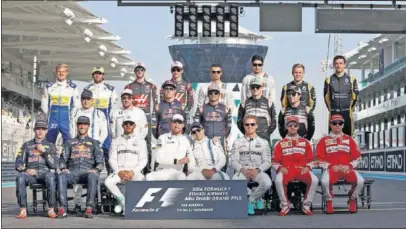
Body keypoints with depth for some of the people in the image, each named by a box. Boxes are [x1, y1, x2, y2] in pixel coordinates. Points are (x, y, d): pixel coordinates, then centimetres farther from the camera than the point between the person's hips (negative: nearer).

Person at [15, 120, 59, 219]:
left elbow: (54, 165, 6)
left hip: (45, 173, -1)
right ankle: (23, 210, -35)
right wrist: (26, 170, -9)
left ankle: (51, 209, -33)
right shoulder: (27, 145, 20)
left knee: (50, 177, -38)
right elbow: (18, 164, 14)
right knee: (20, 177, -35)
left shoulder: (50, 146, 18)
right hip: (30, 174, 1)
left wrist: (44, 151, -2)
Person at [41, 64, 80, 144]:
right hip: (53, 119, 1)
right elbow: (44, 104, 13)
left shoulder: (73, 87, 7)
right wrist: (49, 114, 6)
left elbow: (77, 105, 7)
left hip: (67, 119, -1)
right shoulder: (49, 87, 10)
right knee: (50, 140, 1)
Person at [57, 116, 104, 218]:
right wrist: (63, 168, -5)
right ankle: (63, 208, -39)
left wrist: (96, 169, -10)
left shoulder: (94, 143, 21)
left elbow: (100, 161, 11)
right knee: (61, 176, -33)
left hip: (87, 172, -1)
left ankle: (89, 208, -41)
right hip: (72, 173, 1)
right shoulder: (70, 143, 26)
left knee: (93, 176, -38)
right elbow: (63, 159, 17)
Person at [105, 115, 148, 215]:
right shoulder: (116, 141, 17)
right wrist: (119, 171, -10)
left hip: (135, 171, -2)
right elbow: (112, 159, 9)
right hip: (119, 171, 2)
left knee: (141, 181, -36)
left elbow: (143, 160, 4)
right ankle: (122, 201, -8)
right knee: (108, 182, -29)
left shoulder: (140, 141, 13)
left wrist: (133, 172, -12)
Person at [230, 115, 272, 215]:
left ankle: (251, 199, -5)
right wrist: (242, 169, -16)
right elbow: (233, 161, 5)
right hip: (242, 171, 0)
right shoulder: (238, 142, 14)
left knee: (267, 183, -34)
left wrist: (257, 170, -15)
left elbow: (267, 162, 6)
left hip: (258, 171, 0)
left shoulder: (263, 142, 13)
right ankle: (256, 198, -10)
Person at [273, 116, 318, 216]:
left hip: (302, 169, 1)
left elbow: (311, 160, 15)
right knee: (278, 181, -36)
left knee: (314, 180, -30)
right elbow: (274, 161, 10)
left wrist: (307, 167, -5)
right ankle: (285, 206, -14)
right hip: (286, 170, -1)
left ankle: (306, 205, -12)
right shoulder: (280, 143, 13)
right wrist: (280, 168, -9)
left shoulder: (305, 142, 16)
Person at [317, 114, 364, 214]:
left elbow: (357, 157, 11)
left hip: (347, 168, 2)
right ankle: (329, 201, -4)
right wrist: (331, 166, -11)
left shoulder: (349, 140, 14)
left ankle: (352, 200, 2)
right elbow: (319, 159, 3)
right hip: (331, 169, -2)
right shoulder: (324, 140, 9)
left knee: (360, 180, -28)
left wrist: (349, 166, -7)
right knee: (325, 181, -36)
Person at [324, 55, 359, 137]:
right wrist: (330, 109, 10)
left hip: (347, 113, 0)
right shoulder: (329, 80, 8)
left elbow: (355, 96, 10)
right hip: (333, 114, 1)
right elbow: (326, 97, 13)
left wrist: (350, 108, 8)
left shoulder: (351, 79, 6)